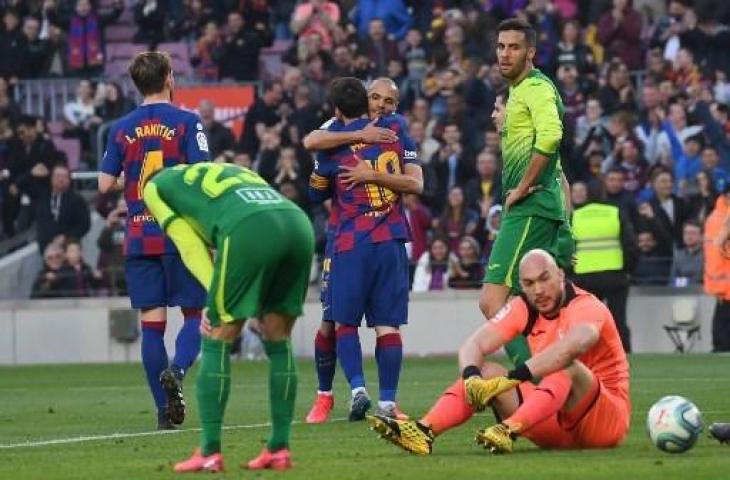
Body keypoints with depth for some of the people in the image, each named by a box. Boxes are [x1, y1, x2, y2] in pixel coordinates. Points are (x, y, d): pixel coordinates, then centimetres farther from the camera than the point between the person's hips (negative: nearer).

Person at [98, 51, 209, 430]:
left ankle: (165, 409, 2)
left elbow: (105, 184, 4)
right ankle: (176, 370, -21)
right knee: (195, 313, 8)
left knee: (151, 322, 4)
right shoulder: (187, 122, -4)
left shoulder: (121, 129, 5)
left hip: (139, 238, 3)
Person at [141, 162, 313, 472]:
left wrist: (217, 297, 6)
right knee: (278, 340, 18)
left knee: (217, 340, 7)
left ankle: (210, 452, 5)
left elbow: (189, 246, 14)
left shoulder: (157, 185, 27)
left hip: (249, 231, -5)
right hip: (299, 224, 5)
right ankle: (279, 449, 18)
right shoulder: (234, 171, 42)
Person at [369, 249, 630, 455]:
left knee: (567, 367, -33)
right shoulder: (523, 309, 2)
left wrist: (512, 378, -47)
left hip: (609, 418, -6)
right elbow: (473, 346, -7)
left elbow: (576, 343, -40)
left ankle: (508, 431, -52)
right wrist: (471, 376, -32)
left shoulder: (584, 306, -17)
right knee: (485, 372, -8)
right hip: (554, 429, 6)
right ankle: (424, 431, -29)